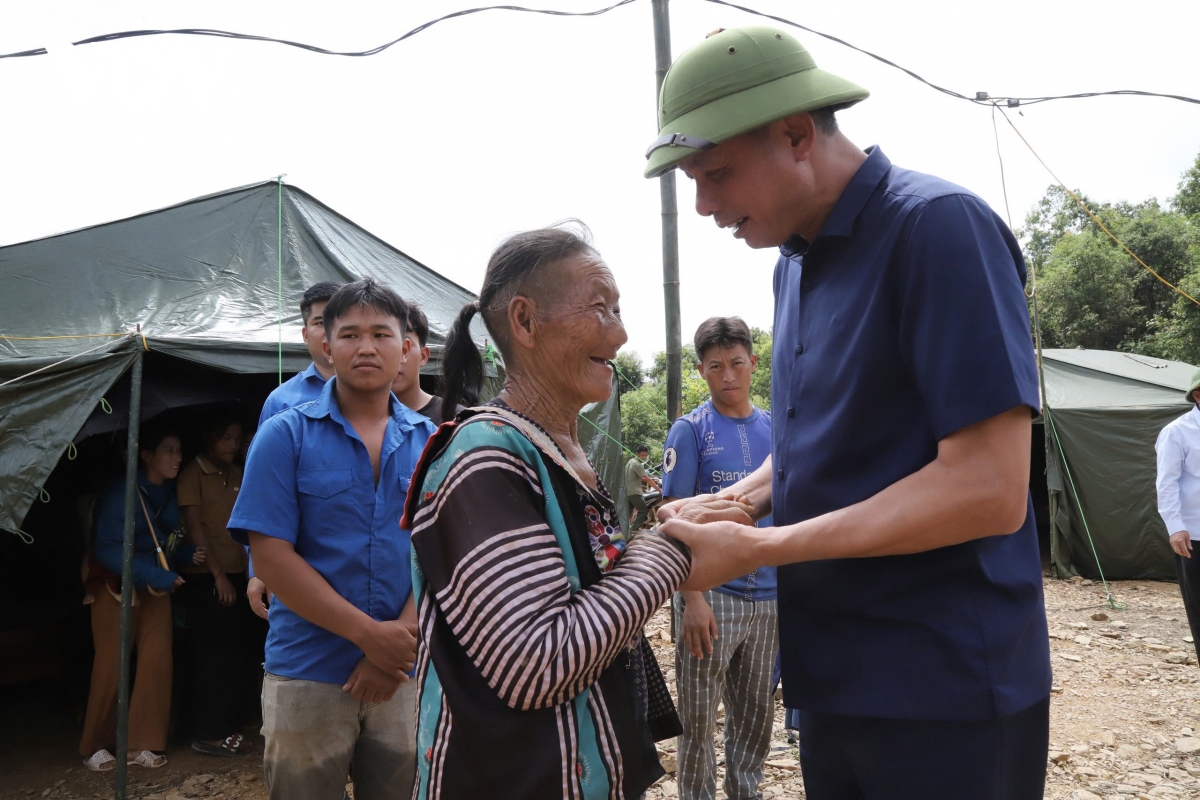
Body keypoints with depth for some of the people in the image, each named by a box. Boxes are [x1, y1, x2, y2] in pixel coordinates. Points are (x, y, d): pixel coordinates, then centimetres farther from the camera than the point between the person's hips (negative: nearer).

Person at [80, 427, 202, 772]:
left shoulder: (171, 495, 3)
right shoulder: (121, 494, -17)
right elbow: (107, 549, -21)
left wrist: (189, 555, -7)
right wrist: (153, 574, -28)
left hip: (156, 587, 5)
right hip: (117, 587, -5)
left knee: (157, 661, -2)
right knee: (112, 666, 0)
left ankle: (142, 744, 8)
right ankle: (95, 747, 17)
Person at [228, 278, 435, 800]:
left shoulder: (428, 442, 3)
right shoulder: (286, 435, -4)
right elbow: (271, 556, -11)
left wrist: (404, 637, -15)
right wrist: (370, 633, -15)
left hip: (406, 671, 3)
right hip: (308, 674, -2)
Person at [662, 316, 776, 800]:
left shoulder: (775, 429, 7)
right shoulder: (690, 430, -6)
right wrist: (691, 597, -17)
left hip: (768, 597, 5)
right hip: (712, 595, -4)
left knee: (757, 716, 16)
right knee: (698, 719, 6)